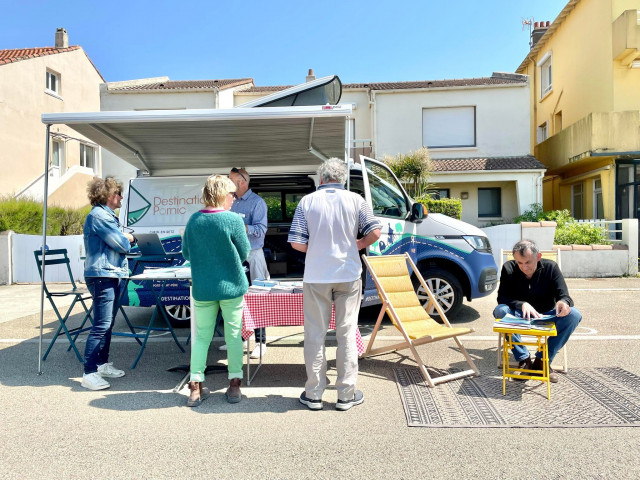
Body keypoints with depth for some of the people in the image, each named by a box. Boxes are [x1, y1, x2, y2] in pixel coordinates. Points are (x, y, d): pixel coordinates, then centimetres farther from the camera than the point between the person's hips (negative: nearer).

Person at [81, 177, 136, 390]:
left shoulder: (107, 216, 19)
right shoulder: (99, 216, -14)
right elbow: (121, 244, -16)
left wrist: (125, 239, 0)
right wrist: (128, 238, 4)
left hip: (114, 276, 10)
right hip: (103, 276, -10)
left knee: (107, 324, 16)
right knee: (101, 326, -10)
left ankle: (103, 364, 27)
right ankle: (89, 373, -5)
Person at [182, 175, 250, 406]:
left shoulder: (194, 220, -2)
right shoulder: (233, 220, -14)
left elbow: (186, 252, 7)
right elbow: (244, 253, -6)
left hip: (202, 289, 3)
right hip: (231, 286, -3)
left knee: (201, 336, 12)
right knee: (233, 335, 9)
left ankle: (195, 388, 15)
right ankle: (234, 386, 17)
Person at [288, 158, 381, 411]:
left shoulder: (307, 201, -2)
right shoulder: (355, 200, -1)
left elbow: (297, 243, -7)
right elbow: (374, 232, -7)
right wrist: (358, 245, 11)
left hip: (316, 277, 0)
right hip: (348, 275, 1)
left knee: (315, 334, 9)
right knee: (347, 333, 9)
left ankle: (314, 394, 17)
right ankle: (346, 394, 17)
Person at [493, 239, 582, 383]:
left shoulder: (550, 267, -10)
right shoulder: (509, 268, -11)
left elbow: (564, 296, -13)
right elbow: (502, 297, -15)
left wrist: (563, 302, -39)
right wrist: (522, 304, -34)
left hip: (546, 317, 1)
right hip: (520, 317, -1)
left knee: (573, 315, -27)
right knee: (500, 311, -32)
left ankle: (542, 360, -17)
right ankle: (524, 359, -21)